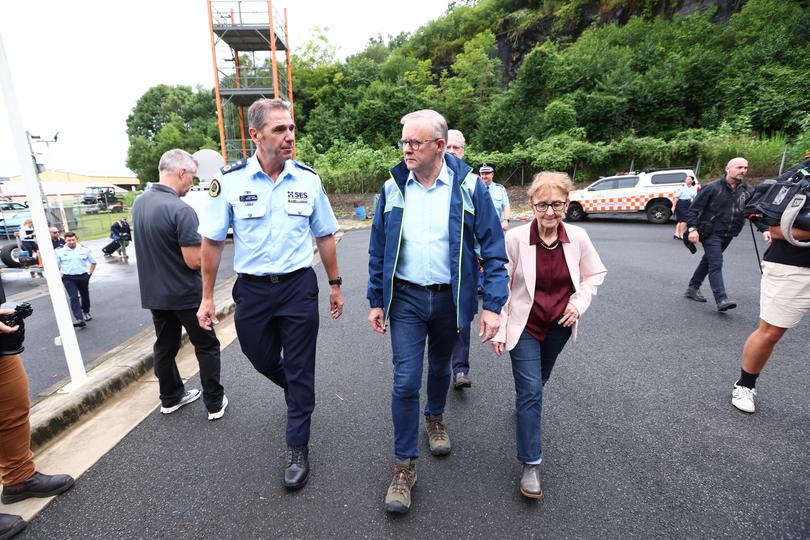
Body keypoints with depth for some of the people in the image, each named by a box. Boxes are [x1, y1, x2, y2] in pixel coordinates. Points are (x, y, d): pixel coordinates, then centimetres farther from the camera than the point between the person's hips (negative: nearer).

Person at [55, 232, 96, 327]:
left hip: (83, 277, 2)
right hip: (68, 278, -2)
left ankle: (86, 312, 41)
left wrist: (89, 273, 3)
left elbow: (93, 262, 10)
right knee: (74, 298, -13)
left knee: (85, 296, 17)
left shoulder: (85, 250, 1)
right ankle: (79, 319, -19)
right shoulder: (60, 252, -1)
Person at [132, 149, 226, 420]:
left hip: (153, 293, 8)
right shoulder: (181, 210, -24)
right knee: (207, 347, 7)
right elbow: (194, 261, -24)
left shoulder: (139, 203, 3)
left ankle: (170, 397, 34)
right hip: (185, 294, -7)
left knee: (165, 346, 19)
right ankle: (215, 403, 16)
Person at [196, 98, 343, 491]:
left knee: (299, 371, 6)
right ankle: (295, 392, 53)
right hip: (252, 288, 1)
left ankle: (297, 450, 25)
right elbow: (212, 241, 0)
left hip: (299, 286, 0)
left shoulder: (308, 178, -3)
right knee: (262, 360, 19)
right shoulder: (230, 180, -6)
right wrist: (207, 297, 2)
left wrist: (335, 284, 7)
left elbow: (324, 235, 6)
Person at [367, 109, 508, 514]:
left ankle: (435, 417, 51)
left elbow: (493, 249, -6)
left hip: (450, 298, 0)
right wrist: (376, 301, 3)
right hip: (406, 297, 1)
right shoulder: (393, 187, -1)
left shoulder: (469, 187, -7)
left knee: (440, 367, 21)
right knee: (405, 381, -1)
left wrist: (492, 305, -13)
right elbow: (378, 250, 4)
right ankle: (404, 464, 18)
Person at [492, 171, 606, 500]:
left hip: (559, 325, 4)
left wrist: (580, 302, -7)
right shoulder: (515, 238, -19)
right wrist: (499, 330, -11)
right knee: (531, 391, -7)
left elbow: (595, 273, 8)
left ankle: (524, 403, 58)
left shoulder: (578, 237, -10)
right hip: (524, 326, -4)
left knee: (538, 381, 24)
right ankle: (531, 465, 7)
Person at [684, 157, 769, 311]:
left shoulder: (748, 191, 6)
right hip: (711, 233, -6)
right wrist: (692, 228, -20)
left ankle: (692, 289, 26)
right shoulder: (712, 188, -10)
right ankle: (721, 300, -15)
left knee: (708, 261, 14)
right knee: (716, 264, -13)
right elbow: (694, 208, -10)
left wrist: (764, 229, -8)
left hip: (728, 235, 6)